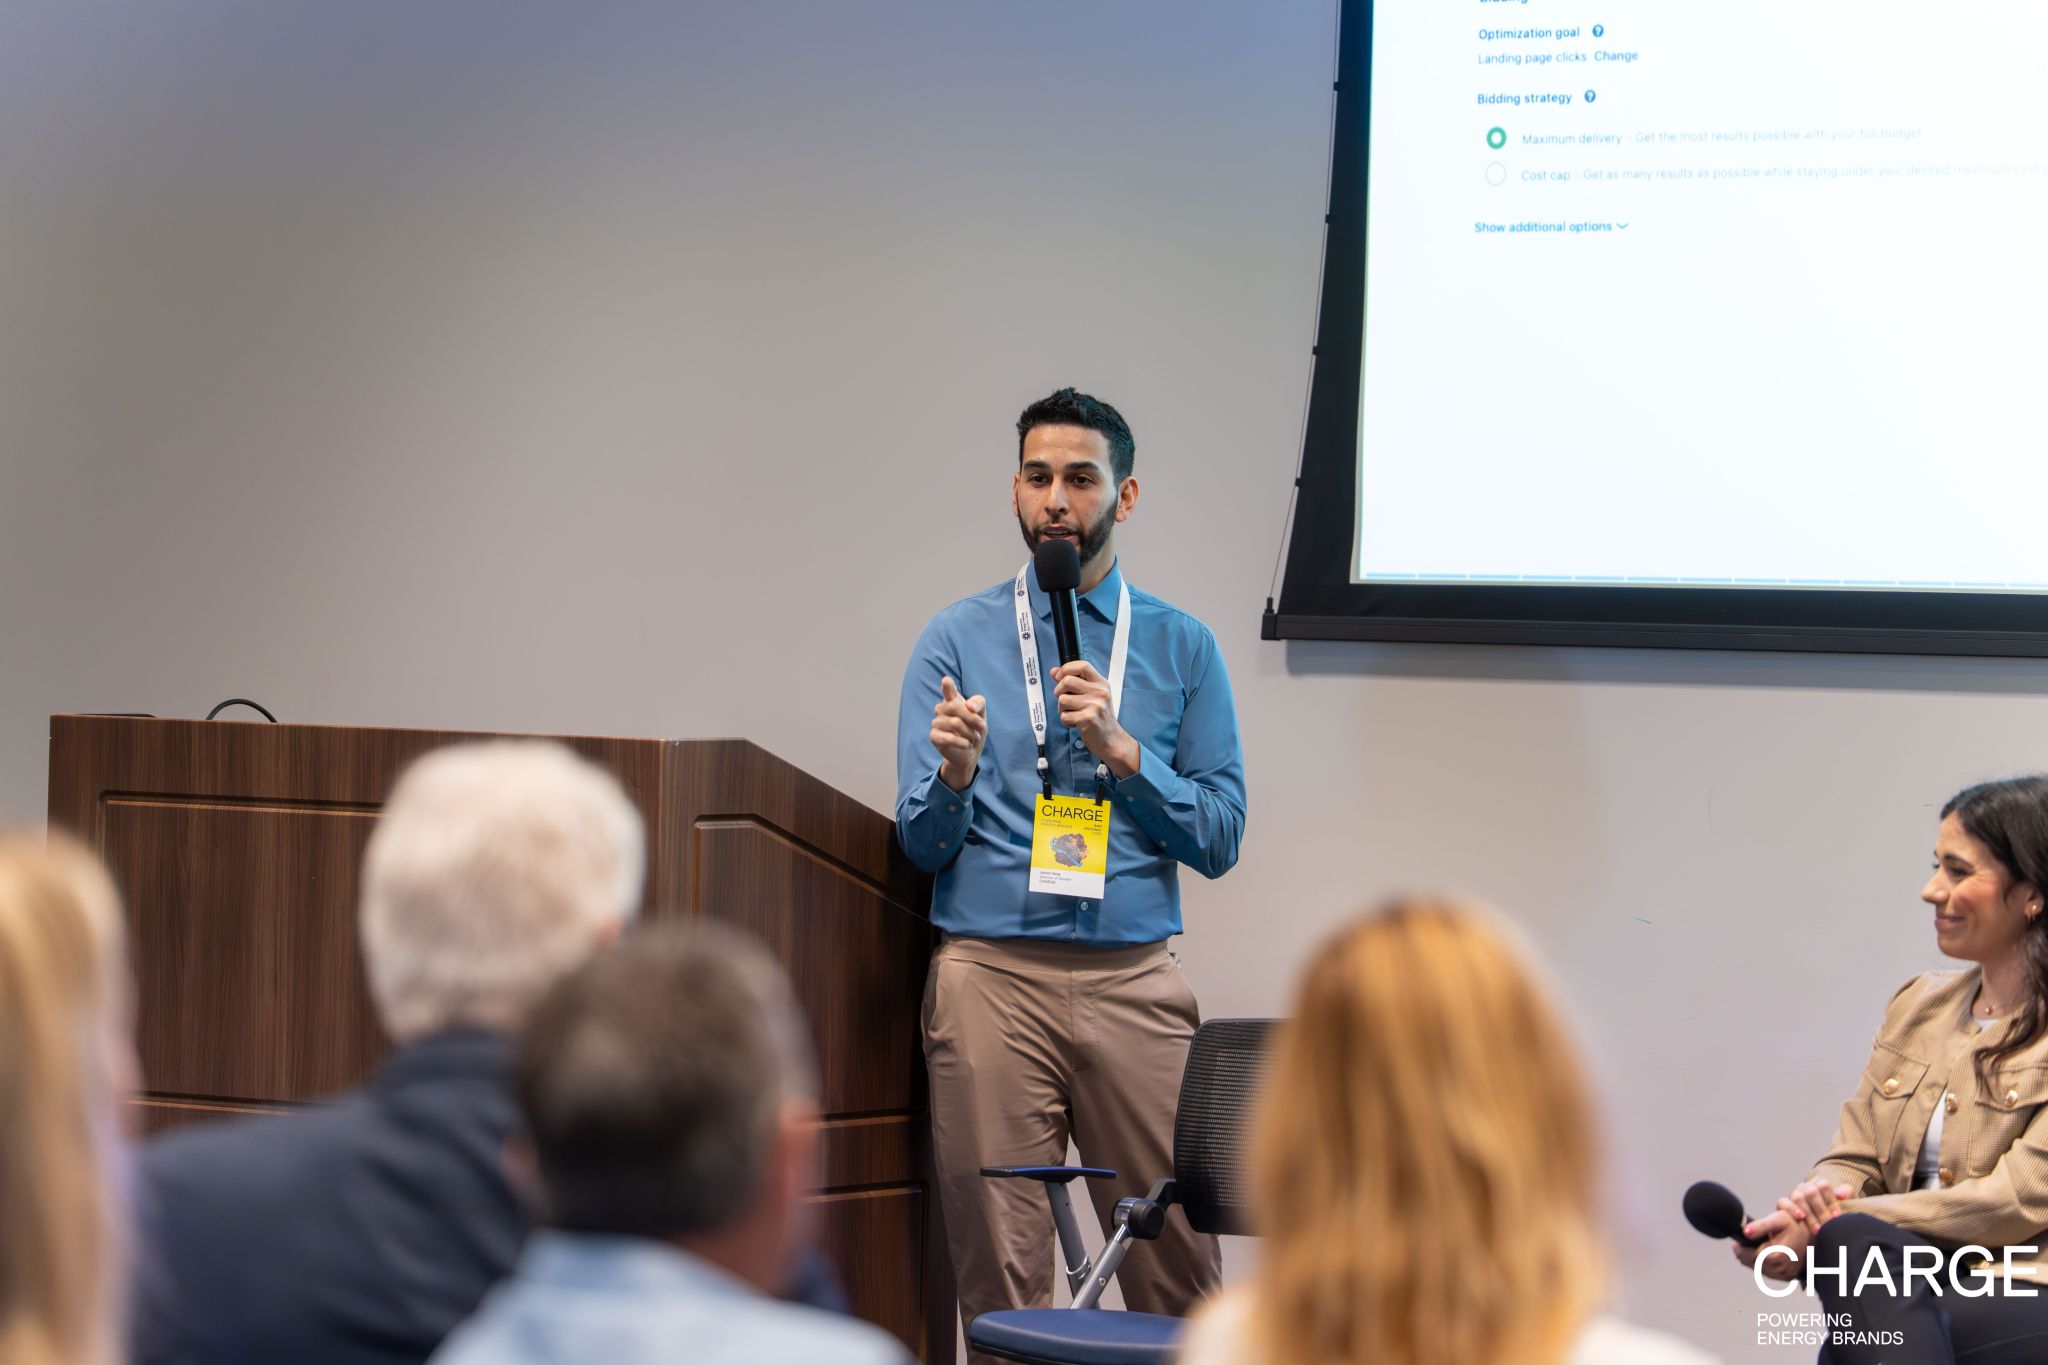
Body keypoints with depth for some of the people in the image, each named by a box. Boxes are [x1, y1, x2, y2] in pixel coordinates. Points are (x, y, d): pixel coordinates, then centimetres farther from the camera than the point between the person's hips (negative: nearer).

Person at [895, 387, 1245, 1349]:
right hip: (991, 975, -1)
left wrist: (1120, 752, -7)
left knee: (1177, 1266, -2)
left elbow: (1220, 838, 6)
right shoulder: (957, 640, 10)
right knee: (1000, 1271, 0)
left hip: (1135, 982, 1)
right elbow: (921, 841, 5)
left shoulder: (1181, 647, 11)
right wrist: (954, 773, -16)